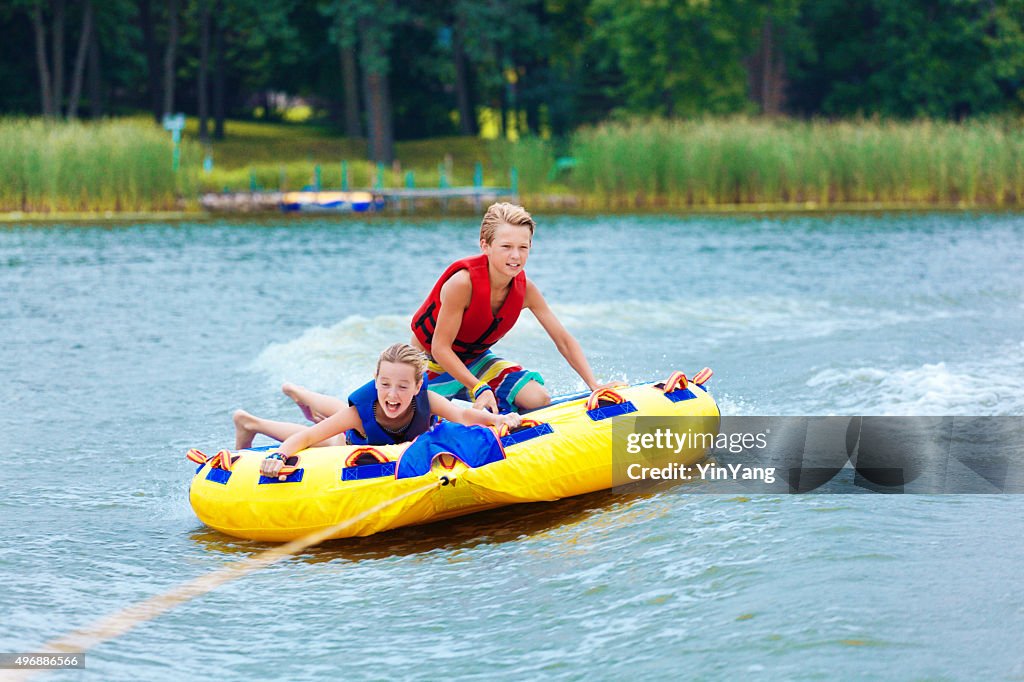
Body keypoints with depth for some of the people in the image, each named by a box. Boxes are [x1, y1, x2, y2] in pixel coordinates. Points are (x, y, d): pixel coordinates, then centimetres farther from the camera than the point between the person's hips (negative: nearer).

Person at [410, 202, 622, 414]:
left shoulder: (525, 289, -15)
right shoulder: (463, 282, -32)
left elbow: (563, 340, -9)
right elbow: (440, 347, -29)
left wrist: (594, 384, -19)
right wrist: (479, 388, -37)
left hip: (474, 359, 5)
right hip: (431, 363, -5)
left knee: (539, 399, -13)